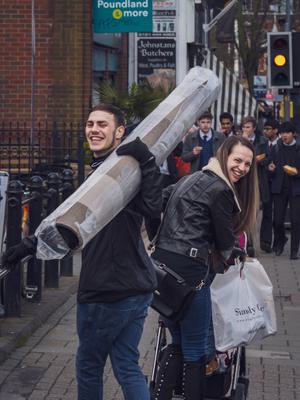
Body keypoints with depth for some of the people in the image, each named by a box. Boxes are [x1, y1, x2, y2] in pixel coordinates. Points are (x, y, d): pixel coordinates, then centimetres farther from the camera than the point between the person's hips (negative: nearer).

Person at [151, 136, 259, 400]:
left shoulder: (194, 178, 18)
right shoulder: (221, 190, -8)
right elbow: (224, 239, 1)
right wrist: (234, 255, 21)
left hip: (160, 263, 9)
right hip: (187, 269, -9)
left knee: (178, 343, 19)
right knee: (195, 350, 5)